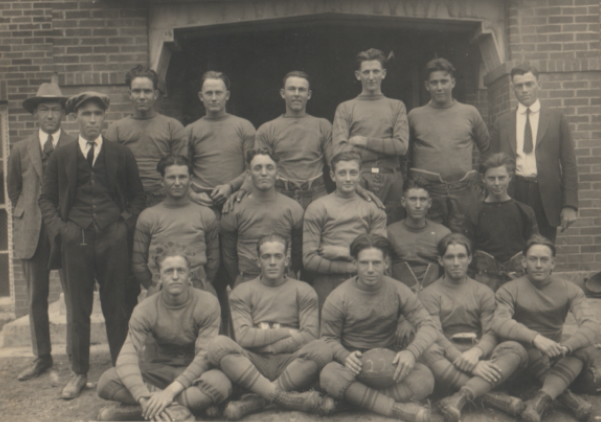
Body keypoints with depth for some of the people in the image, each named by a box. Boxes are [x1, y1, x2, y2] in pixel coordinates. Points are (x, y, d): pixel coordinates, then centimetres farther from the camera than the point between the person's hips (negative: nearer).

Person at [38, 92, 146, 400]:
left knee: (118, 308, 4)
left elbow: (138, 196, 11)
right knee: (76, 311, 7)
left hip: (113, 239, -1)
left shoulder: (121, 155, 8)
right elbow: (46, 198, 12)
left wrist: (126, 224, -2)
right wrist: (59, 229, -2)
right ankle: (79, 373, 20)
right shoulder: (61, 157, 9)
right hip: (74, 241, 1)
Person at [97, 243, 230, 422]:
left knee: (220, 383, -37)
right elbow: (127, 356, -20)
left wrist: (171, 390, -30)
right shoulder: (145, 310, -9)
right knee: (107, 381, -22)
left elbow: (206, 355, -19)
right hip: (161, 370, 2)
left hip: (195, 372, -1)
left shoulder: (207, 304, -14)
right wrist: (144, 397, -37)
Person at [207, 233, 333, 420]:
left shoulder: (303, 291, 12)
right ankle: (284, 397, -35)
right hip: (253, 365, 0)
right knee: (218, 344, -27)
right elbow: (243, 337, -4)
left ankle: (255, 401, -28)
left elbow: (309, 337, -2)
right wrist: (288, 332, -5)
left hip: (290, 365, 0)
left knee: (322, 349, -29)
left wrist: (264, 344, -4)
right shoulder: (242, 292, 11)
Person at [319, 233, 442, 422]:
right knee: (328, 375, -37)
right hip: (354, 364, -1)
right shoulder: (338, 297, -6)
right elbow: (329, 338, -1)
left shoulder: (399, 291, -1)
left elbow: (428, 326, -4)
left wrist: (412, 352, -26)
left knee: (425, 378, -29)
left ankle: (356, 399, -31)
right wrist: (345, 356, -25)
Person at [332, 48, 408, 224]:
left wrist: (364, 141, -2)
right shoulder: (345, 108, 11)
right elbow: (340, 150, -1)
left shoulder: (396, 106, 16)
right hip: (359, 179, -1)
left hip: (391, 181, 1)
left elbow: (401, 145, 2)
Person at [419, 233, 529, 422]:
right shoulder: (429, 294, 6)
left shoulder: (483, 292, 16)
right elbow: (435, 336, -10)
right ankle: (491, 397, -35)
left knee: (515, 348, -25)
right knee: (429, 352, -35)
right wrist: (470, 365, -23)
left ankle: (459, 398, -42)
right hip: (448, 358, -2)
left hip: (479, 355, 3)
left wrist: (476, 353, -22)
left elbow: (491, 334, 2)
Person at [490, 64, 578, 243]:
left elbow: (569, 164, 4)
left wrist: (570, 205, -4)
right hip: (513, 196, 1)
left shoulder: (556, 118, 8)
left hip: (546, 197, -1)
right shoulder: (502, 122, 11)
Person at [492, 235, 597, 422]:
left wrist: (565, 347, -34)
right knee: (514, 346, -34)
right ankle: (568, 397, -37)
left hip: (558, 356, 2)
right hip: (527, 354, -2)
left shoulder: (570, 289, 2)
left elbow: (591, 325, -14)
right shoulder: (509, 290, -4)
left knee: (587, 348, -28)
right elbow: (499, 322, -24)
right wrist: (536, 338, -41)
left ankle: (541, 399, -43)